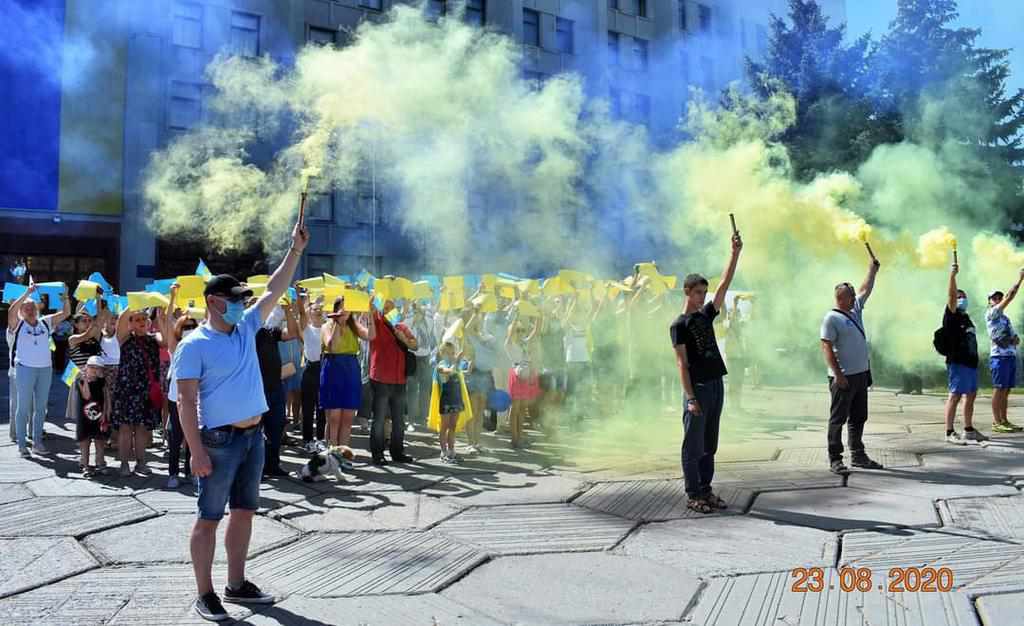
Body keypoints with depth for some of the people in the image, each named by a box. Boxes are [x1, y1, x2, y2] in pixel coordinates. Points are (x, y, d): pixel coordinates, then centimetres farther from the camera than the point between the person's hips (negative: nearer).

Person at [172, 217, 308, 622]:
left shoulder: (246, 328, 8)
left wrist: (296, 250, 4)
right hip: (219, 440, -7)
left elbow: (274, 291, 10)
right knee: (209, 517, 2)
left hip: (253, 436, 7)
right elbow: (186, 401, -14)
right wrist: (197, 451, -20)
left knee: (244, 512, 14)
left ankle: (237, 584, 27)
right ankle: (205, 594, 13)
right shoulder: (194, 345, -12)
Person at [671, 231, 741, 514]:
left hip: (716, 385, 7)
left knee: (709, 445, 12)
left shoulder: (706, 314, 13)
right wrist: (690, 397, -17)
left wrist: (735, 253, 1)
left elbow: (725, 284, 9)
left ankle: (705, 490, 20)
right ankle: (693, 495, 5)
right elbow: (682, 363, -11)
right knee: (694, 445, -1)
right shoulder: (679, 325, -5)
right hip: (697, 388, -7)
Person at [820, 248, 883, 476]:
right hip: (843, 377, -9)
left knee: (858, 418, 14)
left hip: (861, 374, 9)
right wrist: (838, 375, -21)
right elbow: (827, 347, -16)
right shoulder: (831, 318, -12)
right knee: (838, 419, -2)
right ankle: (835, 459, 2)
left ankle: (858, 456, 22)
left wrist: (873, 270, 26)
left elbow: (866, 289, 30)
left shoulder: (855, 310, 14)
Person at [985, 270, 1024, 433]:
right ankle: (996, 422, -6)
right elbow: (1009, 298, -11)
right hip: (999, 356, -8)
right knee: (999, 389, -7)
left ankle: (1004, 420, 11)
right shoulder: (991, 314, -3)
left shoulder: (1005, 317, 22)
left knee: (1006, 390, 8)